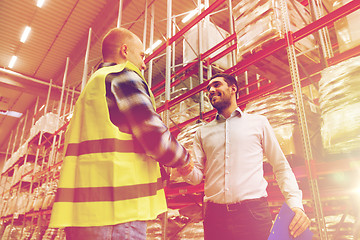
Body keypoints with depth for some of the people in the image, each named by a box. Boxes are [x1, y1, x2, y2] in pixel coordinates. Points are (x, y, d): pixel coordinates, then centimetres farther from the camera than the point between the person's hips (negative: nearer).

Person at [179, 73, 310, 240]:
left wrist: (295, 205, -6)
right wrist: (185, 169, -13)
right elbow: (197, 177, 9)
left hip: (254, 213, -2)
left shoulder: (258, 123, 9)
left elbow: (281, 167, 8)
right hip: (214, 215, 2)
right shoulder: (202, 132, 14)